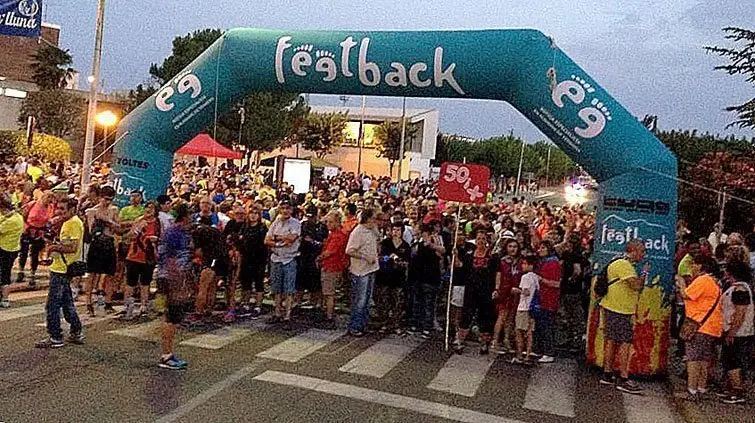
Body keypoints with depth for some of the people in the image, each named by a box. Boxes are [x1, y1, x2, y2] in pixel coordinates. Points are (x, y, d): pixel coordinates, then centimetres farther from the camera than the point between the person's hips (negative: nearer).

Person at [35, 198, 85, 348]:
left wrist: (55, 247, -13)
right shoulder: (68, 222, 17)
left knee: (52, 304, -5)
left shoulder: (74, 223, -15)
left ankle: (55, 338, 1)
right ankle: (77, 333, 23)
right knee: (66, 302, 16)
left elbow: (72, 247, -22)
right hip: (61, 268, 11)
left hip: (61, 269, -11)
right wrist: (56, 246, 10)